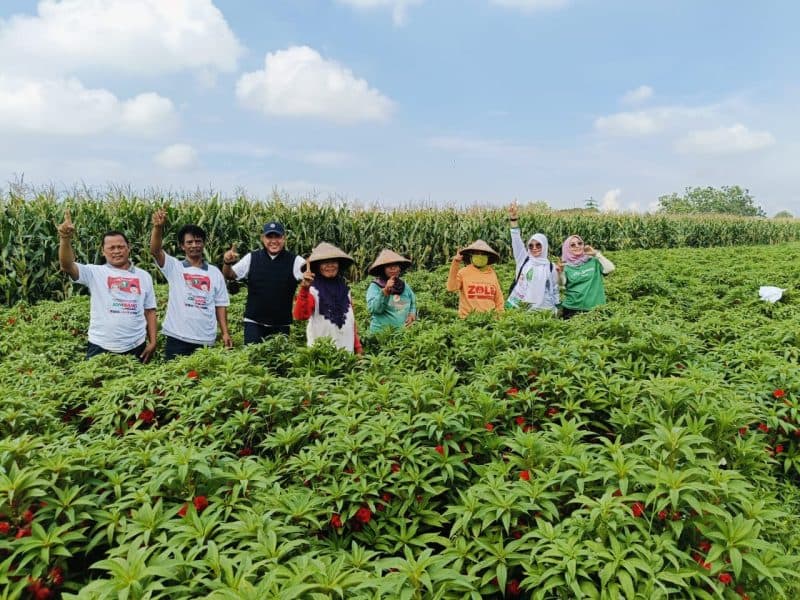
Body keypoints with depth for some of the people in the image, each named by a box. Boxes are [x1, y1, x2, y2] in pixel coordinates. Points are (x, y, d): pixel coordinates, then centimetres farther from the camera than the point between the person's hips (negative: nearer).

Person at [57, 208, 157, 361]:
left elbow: (150, 311, 9)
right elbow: (66, 266, -18)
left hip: (136, 347, 2)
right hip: (100, 347, -2)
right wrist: (65, 239, -34)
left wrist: (152, 342, 3)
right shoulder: (95, 273, 0)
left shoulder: (144, 276, 7)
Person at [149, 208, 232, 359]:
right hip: (177, 337, -2)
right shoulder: (174, 267, 2)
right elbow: (155, 251, -16)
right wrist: (158, 227, -33)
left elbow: (220, 305, 9)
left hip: (206, 339, 2)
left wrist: (225, 333, 2)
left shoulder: (215, 272, 8)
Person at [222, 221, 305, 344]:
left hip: (281, 325, 0)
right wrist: (227, 263, -14)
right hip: (254, 322, 1)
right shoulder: (252, 258, 1)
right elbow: (229, 275, 7)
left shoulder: (294, 261, -5)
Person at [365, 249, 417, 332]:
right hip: (381, 333, -4)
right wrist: (385, 291, -26)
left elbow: (413, 303, 21)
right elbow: (373, 309, -19)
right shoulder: (375, 286, -7)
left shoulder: (405, 286, 7)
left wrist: (412, 314, 3)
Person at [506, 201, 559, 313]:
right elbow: (517, 241, -3)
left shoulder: (551, 267, 10)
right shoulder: (523, 260, 8)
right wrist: (513, 219, -15)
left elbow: (555, 289, 17)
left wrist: (556, 308, 12)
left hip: (543, 308, 0)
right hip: (519, 307, 0)